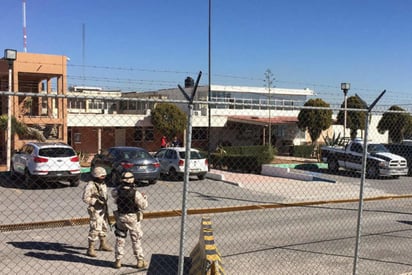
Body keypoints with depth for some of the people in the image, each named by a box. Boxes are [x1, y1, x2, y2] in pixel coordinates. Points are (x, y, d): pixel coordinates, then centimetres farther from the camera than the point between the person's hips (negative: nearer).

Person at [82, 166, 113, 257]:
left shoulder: (103, 184, 8)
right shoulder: (90, 185, -17)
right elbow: (86, 198, -19)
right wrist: (97, 201, -25)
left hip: (103, 210, 9)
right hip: (95, 211, -9)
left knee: (103, 227, 19)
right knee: (95, 229, -8)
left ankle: (103, 244, 35)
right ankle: (90, 249, 1)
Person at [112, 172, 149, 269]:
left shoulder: (117, 192, -13)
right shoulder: (135, 193, -22)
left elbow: (113, 192, 14)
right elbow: (144, 206, -12)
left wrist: (121, 186, 10)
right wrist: (144, 197, 6)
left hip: (121, 218, 3)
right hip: (133, 219, -2)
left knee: (120, 239, 16)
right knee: (136, 240, 11)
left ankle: (118, 261, 21)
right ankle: (140, 261, 18)